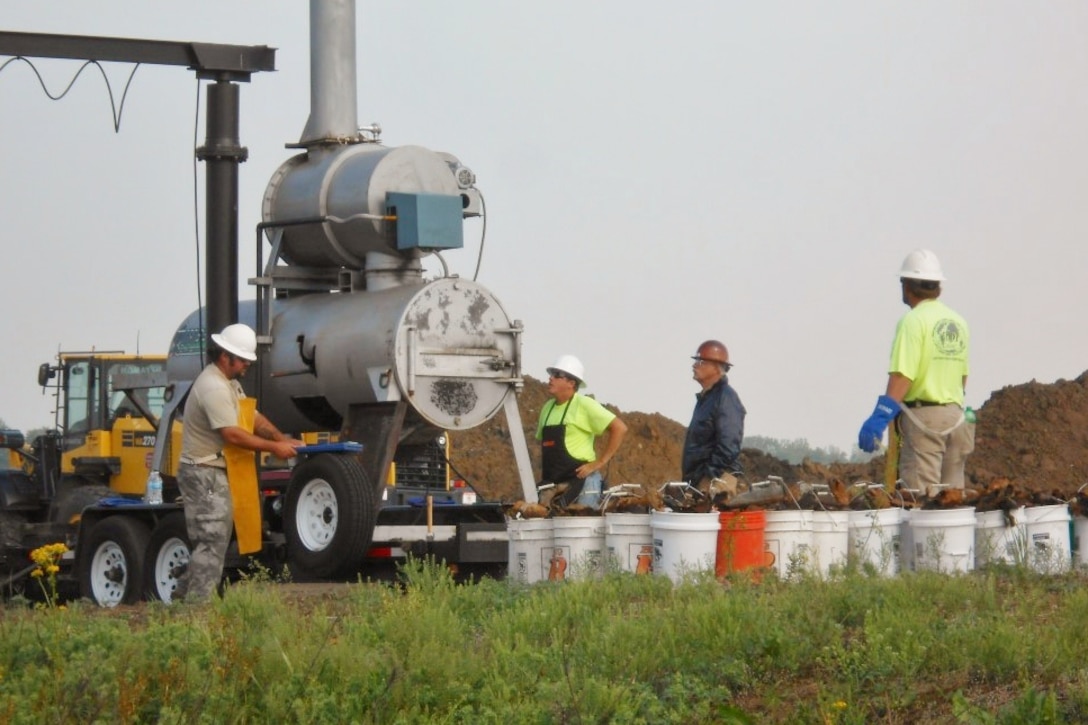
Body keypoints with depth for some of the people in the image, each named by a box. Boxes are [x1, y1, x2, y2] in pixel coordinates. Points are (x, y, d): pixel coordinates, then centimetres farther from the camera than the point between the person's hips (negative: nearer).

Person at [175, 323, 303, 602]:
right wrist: (274, 448, -19)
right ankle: (197, 604, -12)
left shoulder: (230, 383, 16)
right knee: (211, 541, -12)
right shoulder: (213, 387, -20)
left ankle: (185, 595, 20)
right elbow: (233, 434, -24)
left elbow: (252, 417, 16)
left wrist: (282, 438, 1)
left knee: (208, 541, 15)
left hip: (216, 473, 11)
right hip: (204, 473, -11)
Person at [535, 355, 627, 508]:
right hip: (554, 484, 7)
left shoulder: (584, 405, -7)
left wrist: (599, 463, -12)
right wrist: (545, 475, 11)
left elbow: (620, 428, -11)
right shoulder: (548, 408, 14)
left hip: (581, 480, -7)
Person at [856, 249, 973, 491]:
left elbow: (902, 376, -18)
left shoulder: (914, 321, -10)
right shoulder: (957, 321, 13)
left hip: (922, 415, -7)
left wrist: (878, 419, -21)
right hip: (955, 414, 7)